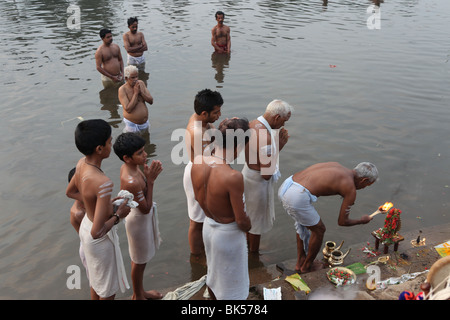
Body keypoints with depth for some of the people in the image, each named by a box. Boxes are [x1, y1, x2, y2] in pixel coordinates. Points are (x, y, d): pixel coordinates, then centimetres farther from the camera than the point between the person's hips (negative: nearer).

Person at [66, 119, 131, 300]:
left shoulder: (82, 163, -12)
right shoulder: (103, 183, -38)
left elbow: (70, 192, 9)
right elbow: (97, 232, -36)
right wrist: (118, 215, -20)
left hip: (86, 224, 8)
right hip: (101, 239, -8)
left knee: (97, 279, 32)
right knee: (108, 288, 20)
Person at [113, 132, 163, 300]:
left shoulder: (129, 166, -9)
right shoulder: (131, 182, -38)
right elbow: (145, 209, -27)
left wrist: (149, 174, -5)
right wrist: (150, 180, -29)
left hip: (141, 216, 9)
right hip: (139, 220, -9)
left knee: (139, 259, 28)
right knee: (139, 261, 16)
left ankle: (140, 291, 50)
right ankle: (138, 296, 41)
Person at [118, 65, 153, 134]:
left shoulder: (141, 83, 0)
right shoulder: (122, 89, -16)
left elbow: (151, 101, -2)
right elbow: (128, 109, -26)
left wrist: (141, 91, -17)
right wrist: (136, 93, -23)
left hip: (146, 123, 6)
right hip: (132, 125, -6)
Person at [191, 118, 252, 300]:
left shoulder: (198, 162, -16)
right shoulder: (233, 177, -36)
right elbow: (241, 220, -24)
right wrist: (248, 226, -2)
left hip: (208, 225, 7)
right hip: (229, 235, -6)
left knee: (213, 272, 32)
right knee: (231, 284, 21)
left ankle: (214, 298, 57)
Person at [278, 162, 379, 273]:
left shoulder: (337, 165, 22)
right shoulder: (351, 189, 2)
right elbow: (342, 221, 9)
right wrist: (362, 221, 29)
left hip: (284, 187, 8)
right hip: (297, 197, -8)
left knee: (302, 224, 31)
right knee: (319, 229, 17)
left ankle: (300, 262, 42)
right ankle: (307, 266, 36)